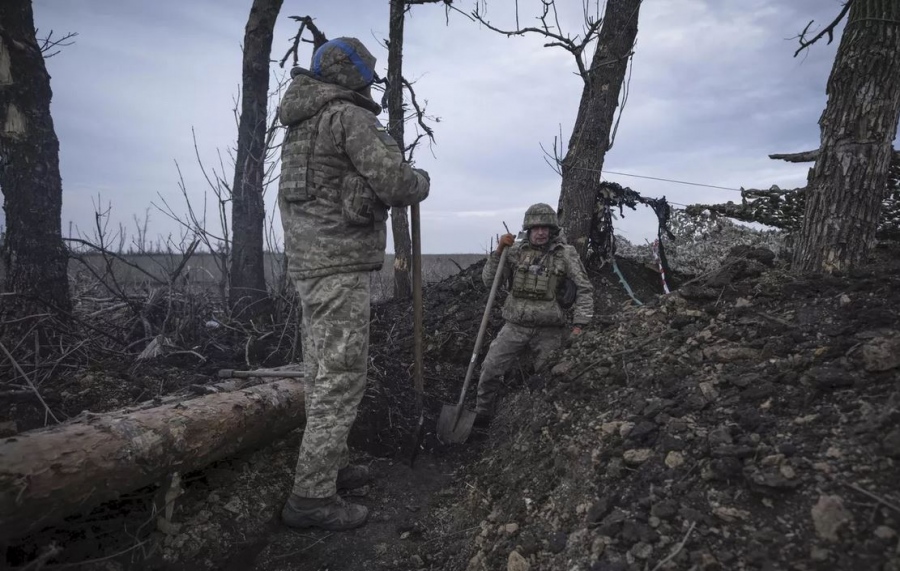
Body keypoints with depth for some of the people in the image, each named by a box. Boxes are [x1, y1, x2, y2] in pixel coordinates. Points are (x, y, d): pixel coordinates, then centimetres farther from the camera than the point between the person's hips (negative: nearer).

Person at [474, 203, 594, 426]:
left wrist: (579, 325, -8)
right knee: (489, 370, -3)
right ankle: (480, 419, 15)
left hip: (549, 330, -1)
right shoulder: (516, 251, 2)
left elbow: (584, 290, -1)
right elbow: (489, 280, 2)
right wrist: (499, 251, -10)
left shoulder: (566, 254, -3)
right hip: (515, 326, 2)